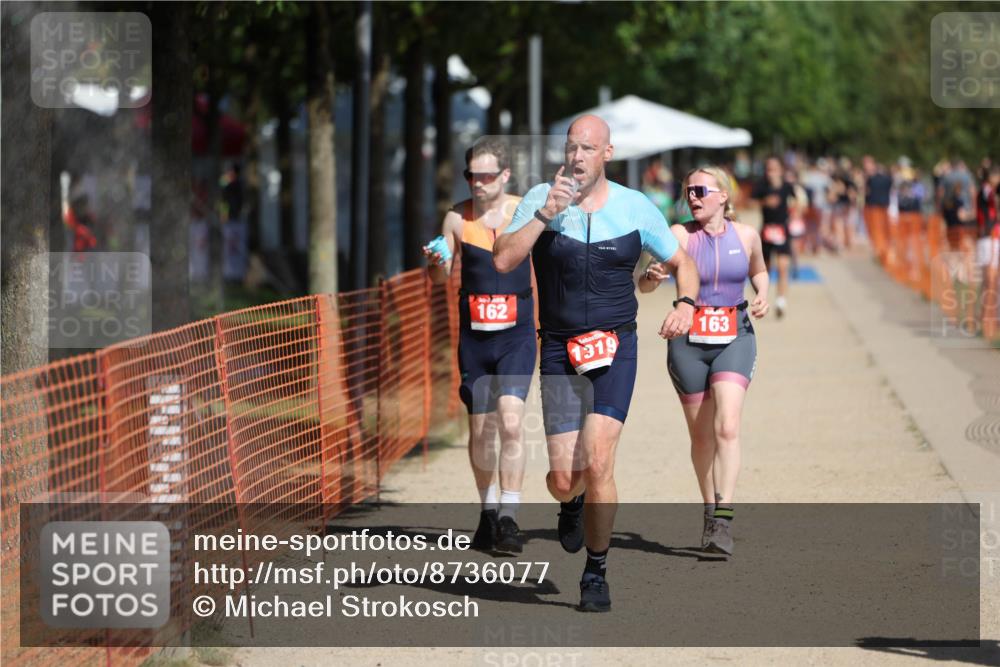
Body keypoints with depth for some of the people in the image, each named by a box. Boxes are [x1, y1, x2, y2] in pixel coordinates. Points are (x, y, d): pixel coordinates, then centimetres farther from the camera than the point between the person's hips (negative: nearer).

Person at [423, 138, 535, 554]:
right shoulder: (458, 218, 1)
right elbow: (440, 278, 9)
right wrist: (436, 263, -12)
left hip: (516, 336, -3)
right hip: (474, 336, 3)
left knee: (510, 422, -17)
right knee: (480, 428, 9)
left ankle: (508, 518, -16)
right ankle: (489, 512, 25)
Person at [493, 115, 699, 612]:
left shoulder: (635, 207, 1)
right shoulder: (541, 200, -1)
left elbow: (681, 262, 13)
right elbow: (503, 260, -13)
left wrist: (686, 304, -7)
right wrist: (546, 213, -19)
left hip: (615, 348, -1)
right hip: (560, 351, 1)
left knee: (596, 462, -16)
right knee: (564, 477, -2)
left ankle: (596, 573, 1)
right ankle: (571, 505, 38)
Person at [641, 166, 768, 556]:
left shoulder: (745, 235, 2)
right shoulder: (680, 235, -4)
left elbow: (758, 271, 23)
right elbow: (644, 285, -13)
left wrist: (762, 295, 3)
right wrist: (652, 276, -36)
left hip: (734, 340, 0)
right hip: (688, 343, 0)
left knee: (727, 427, -18)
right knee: (701, 435, 9)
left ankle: (723, 520, -22)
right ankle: (710, 511, 28)